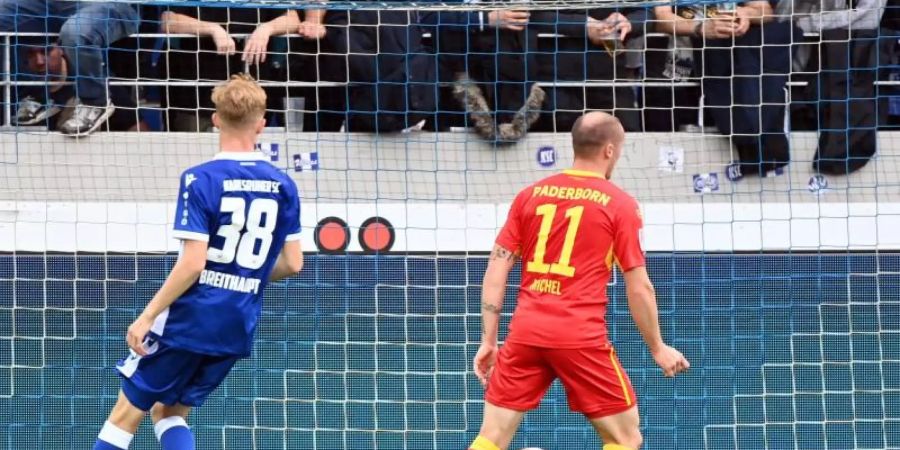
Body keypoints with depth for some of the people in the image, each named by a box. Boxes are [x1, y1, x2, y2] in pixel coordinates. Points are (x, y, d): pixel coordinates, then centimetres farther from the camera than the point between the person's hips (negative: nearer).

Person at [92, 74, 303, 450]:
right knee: (169, 412, 19)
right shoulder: (283, 186, 2)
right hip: (237, 330, 5)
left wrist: (146, 317, -12)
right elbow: (292, 264, 6)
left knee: (126, 415, 8)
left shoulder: (201, 180, -13)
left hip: (189, 322, -5)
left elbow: (192, 263, -19)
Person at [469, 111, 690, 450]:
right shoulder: (620, 205, 0)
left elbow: (496, 271, 8)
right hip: (581, 337, -4)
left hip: (525, 333, 4)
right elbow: (639, 288, -1)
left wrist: (488, 340, 12)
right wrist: (658, 348, 11)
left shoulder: (530, 195, 10)